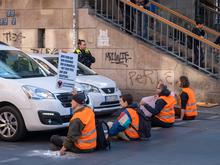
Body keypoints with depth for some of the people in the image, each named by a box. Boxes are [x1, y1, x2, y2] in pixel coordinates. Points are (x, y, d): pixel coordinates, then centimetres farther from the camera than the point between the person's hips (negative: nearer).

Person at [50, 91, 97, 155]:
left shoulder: (76, 119, -26)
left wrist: (63, 149, -11)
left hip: (82, 148, -8)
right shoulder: (89, 110, -4)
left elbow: (71, 136, -21)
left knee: (54, 138, -3)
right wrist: (77, 96, 17)